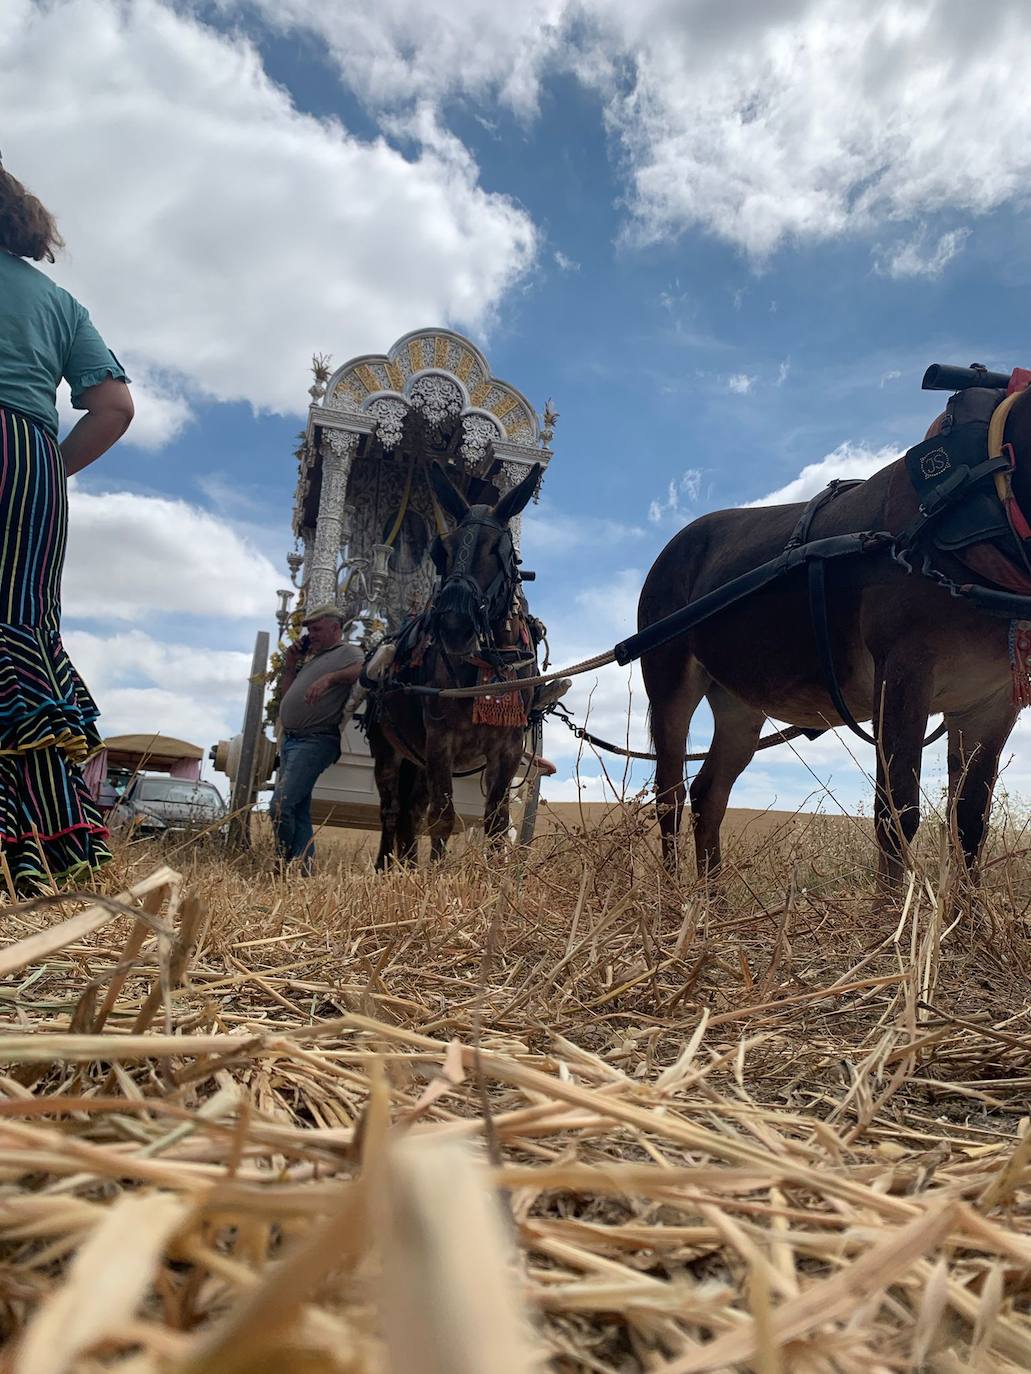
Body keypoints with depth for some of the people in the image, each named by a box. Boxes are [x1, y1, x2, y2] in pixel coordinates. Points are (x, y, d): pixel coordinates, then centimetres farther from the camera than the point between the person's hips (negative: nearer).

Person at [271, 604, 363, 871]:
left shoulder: (348, 652, 0)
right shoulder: (311, 659, 26)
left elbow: (364, 669, -23)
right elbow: (288, 696, 27)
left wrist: (330, 678, -34)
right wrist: (290, 666, 16)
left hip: (316, 741, -9)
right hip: (290, 739, 9)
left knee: (281, 806, -18)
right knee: (298, 810, 6)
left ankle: (286, 865, -9)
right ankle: (305, 864, 9)